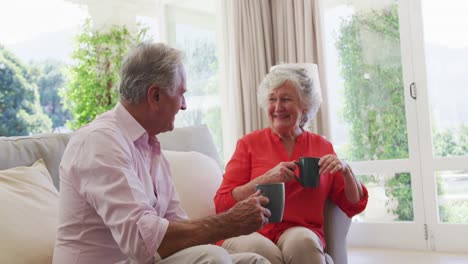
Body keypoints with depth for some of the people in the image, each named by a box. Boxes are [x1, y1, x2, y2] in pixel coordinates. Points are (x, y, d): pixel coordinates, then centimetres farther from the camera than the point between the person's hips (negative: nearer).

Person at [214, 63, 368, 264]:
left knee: (301, 239, -34)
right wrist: (266, 179, -14)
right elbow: (222, 204, -2)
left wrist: (345, 170, -6)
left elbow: (354, 206, 13)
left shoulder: (322, 147, 12)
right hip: (250, 233, 0)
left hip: (302, 234, 1)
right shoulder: (249, 143, 6)